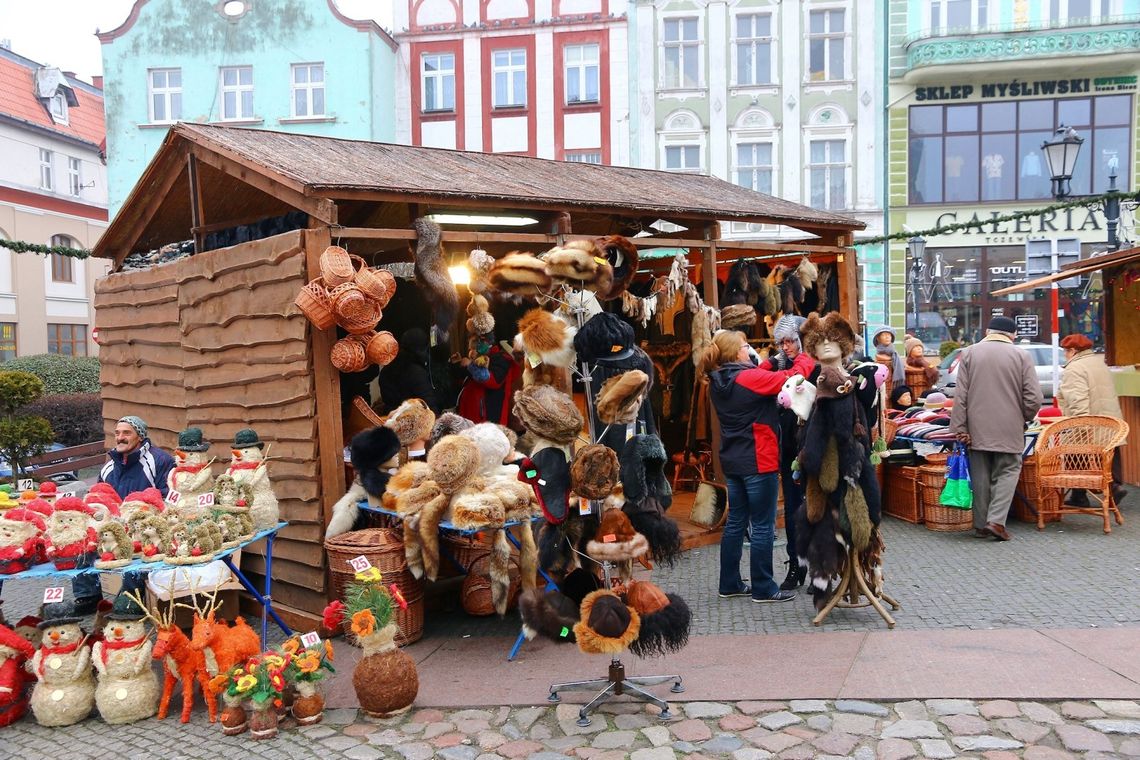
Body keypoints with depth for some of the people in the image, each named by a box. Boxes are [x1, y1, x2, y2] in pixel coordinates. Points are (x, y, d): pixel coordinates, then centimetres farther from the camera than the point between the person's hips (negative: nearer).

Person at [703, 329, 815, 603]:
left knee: (735, 522, 15)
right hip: (758, 462, -8)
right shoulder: (749, 378, -18)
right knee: (763, 526, 1)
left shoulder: (718, 382, 5)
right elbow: (794, 377, -16)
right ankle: (763, 588, 9)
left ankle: (729, 584, 22)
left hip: (732, 461, 8)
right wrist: (805, 357, 1)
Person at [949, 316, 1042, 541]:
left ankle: (981, 524, 13)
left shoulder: (970, 353, 2)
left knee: (981, 476, 9)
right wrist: (1024, 419, 15)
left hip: (978, 429, 2)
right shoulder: (1022, 356, -2)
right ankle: (996, 520, -7)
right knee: (1007, 472, 6)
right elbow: (1034, 398, -4)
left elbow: (961, 395, -2)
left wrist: (959, 428, -1)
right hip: (1009, 429, -2)